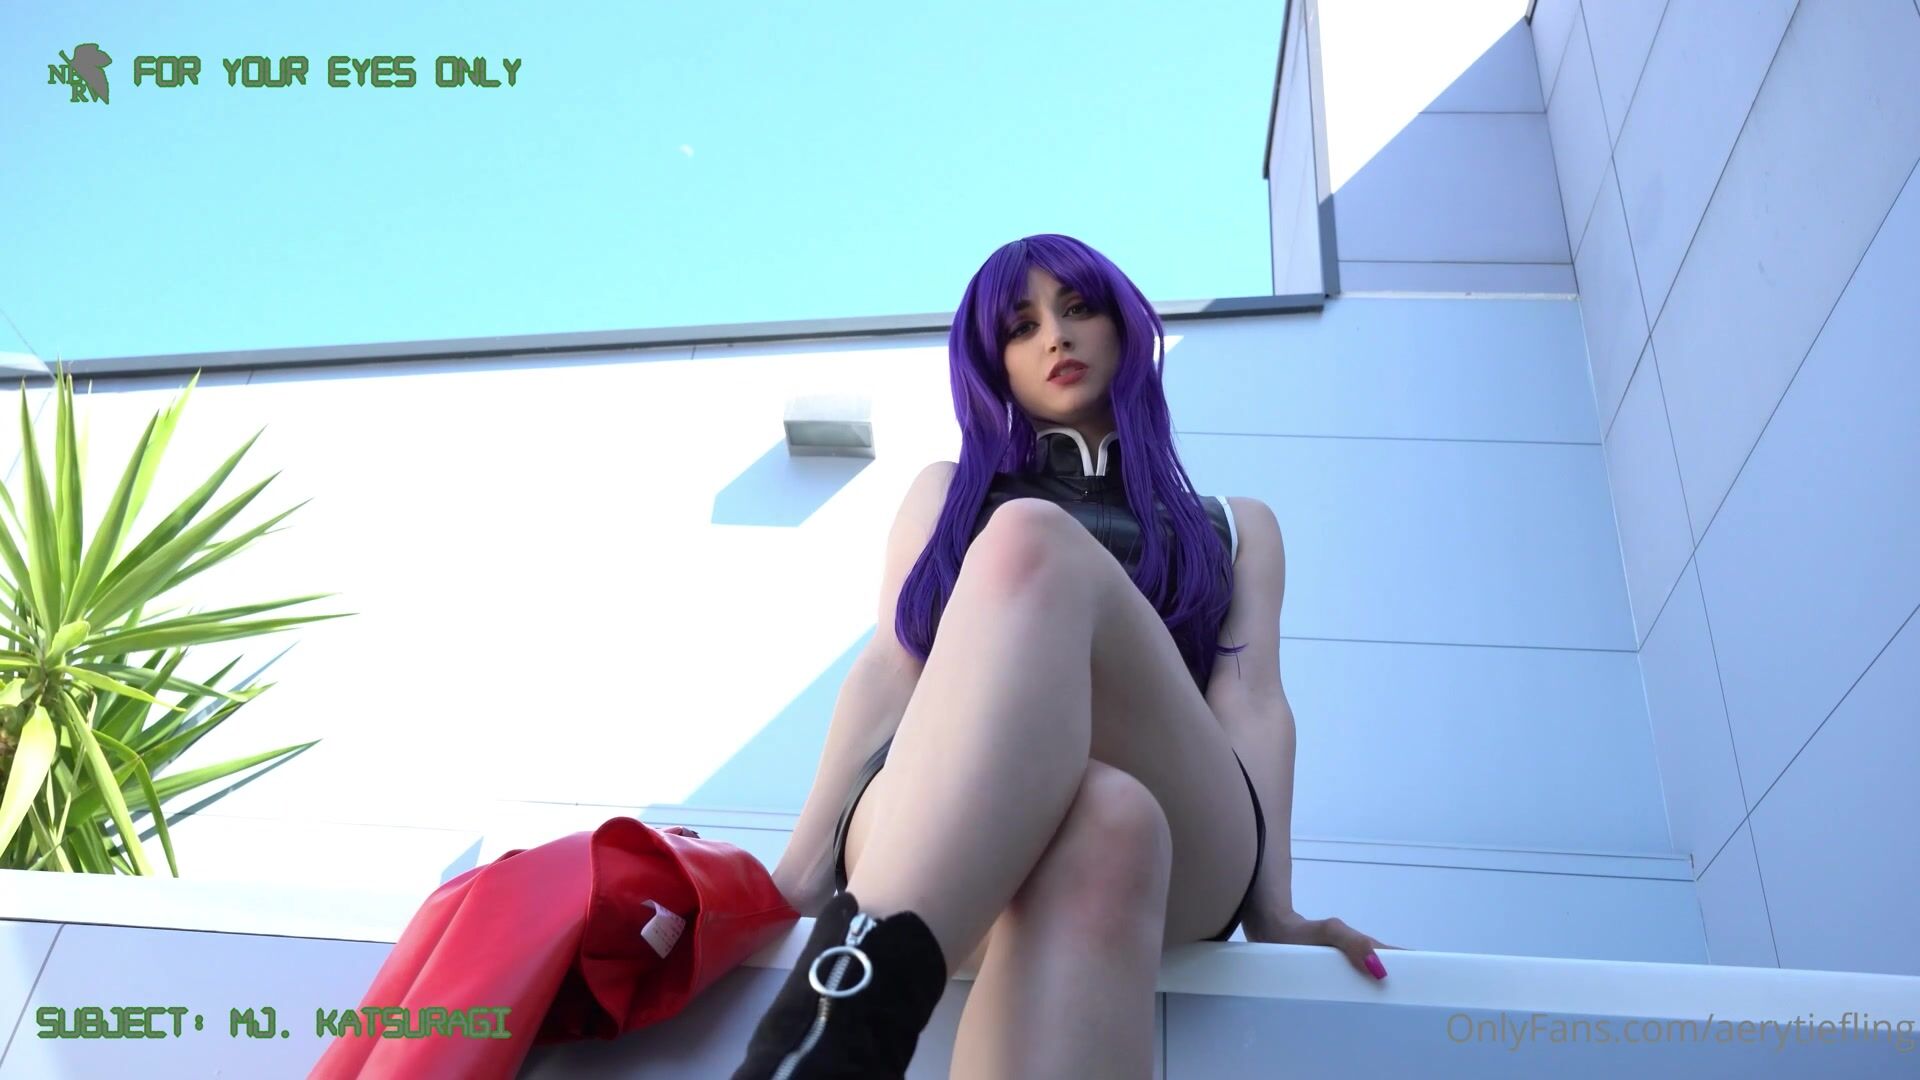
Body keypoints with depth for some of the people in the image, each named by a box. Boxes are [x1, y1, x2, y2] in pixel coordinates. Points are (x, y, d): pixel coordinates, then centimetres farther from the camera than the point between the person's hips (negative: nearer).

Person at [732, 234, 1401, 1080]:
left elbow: (1251, 702, 13)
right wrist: (806, 871, -3)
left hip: (1178, 847, 0)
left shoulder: (1236, 525, 31)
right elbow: (889, 671, 14)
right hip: (941, 835, 0)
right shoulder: (947, 491, 31)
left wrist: (1273, 910, -5)